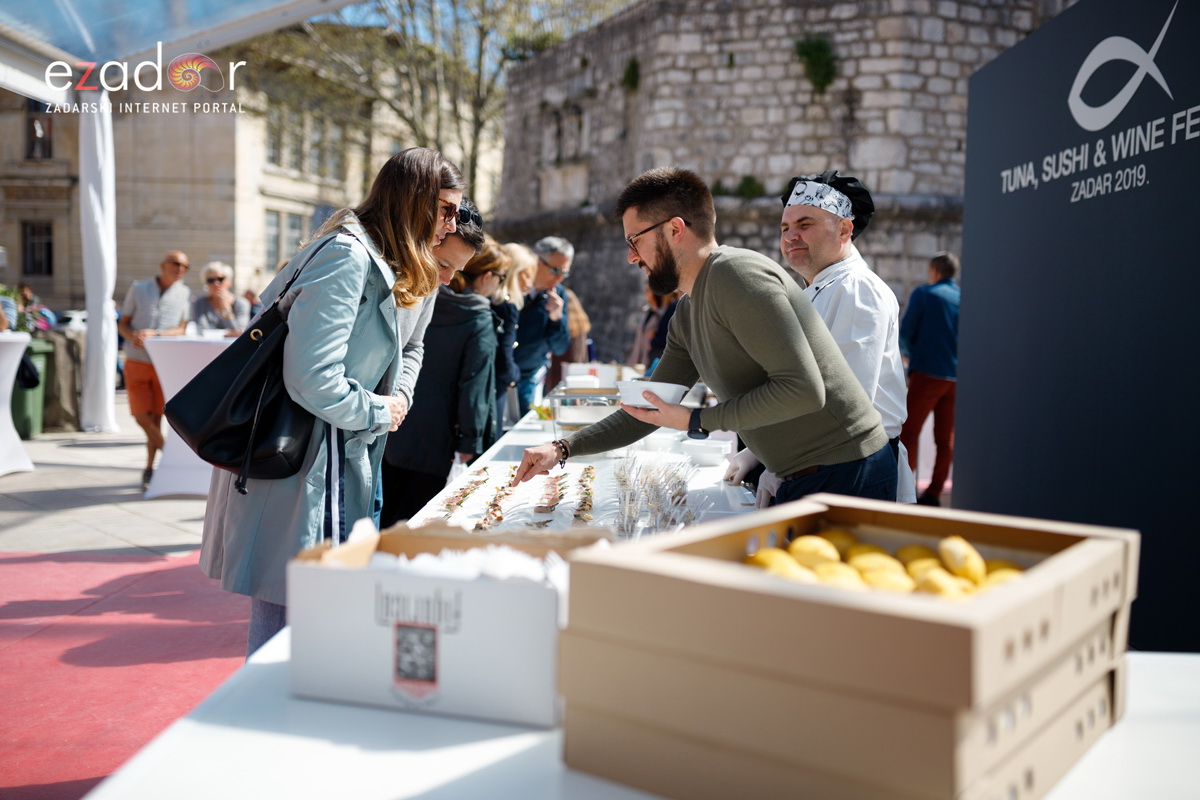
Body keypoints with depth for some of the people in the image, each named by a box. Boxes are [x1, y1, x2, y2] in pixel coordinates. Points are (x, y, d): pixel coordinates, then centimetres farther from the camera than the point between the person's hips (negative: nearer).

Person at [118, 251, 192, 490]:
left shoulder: (184, 294, 3)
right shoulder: (138, 289, 5)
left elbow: (181, 329, -4)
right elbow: (122, 324, 7)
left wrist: (155, 334, -20)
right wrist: (132, 336, -15)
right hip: (136, 362, 1)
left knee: (156, 418, 3)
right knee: (141, 417, -4)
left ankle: (150, 468, 16)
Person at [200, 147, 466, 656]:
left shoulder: (414, 273, 10)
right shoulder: (347, 256, -22)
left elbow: (409, 347, 26)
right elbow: (312, 380, -29)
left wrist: (400, 396, 5)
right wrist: (380, 412, -12)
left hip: (350, 458, 10)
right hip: (296, 462, -10)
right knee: (282, 621, 1)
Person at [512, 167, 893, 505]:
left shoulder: (736, 274, -18)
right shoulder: (687, 315, 12)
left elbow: (803, 389, -25)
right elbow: (651, 409, 19)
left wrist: (696, 421, -19)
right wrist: (563, 449, 10)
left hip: (846, 477, -9)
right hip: (798, 480, 9)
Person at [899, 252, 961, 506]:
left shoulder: (923, 294, -2)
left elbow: (905, 334, 0)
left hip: (928, 373, -5)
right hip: (957, 377, 5)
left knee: (909, 433, 1)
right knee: (946, 437, 9)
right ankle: (934, 493, 10)